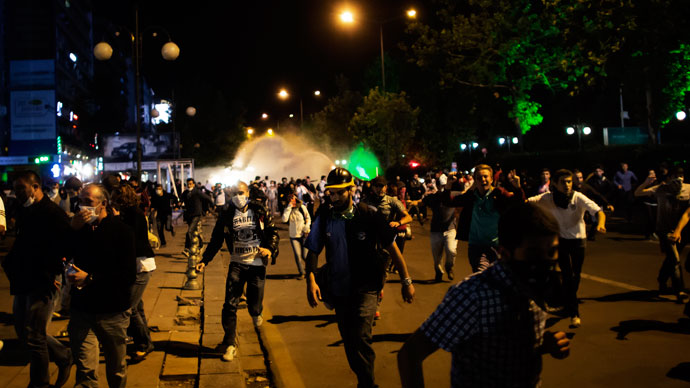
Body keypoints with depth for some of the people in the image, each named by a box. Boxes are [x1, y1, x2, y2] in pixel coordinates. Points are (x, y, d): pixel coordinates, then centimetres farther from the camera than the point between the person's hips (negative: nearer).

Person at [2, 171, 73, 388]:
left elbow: (66, 246, -19)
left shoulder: (53, 213, -15)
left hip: (43, 284, -9)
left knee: (33, 337, -2)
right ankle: (64, 357, 32)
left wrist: (50, 274, -17)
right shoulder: (23, 212, 12)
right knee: (23, 332, 15)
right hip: (24, 281, 9)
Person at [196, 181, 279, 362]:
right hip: (237, 263, 1)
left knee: (254, 304, 4)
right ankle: (230, 344, 3)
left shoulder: (260, 211, -2)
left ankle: (255, 313, 44)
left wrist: (270, 249, -17)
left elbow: (273, 232, 2)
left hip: (257, 264, -1)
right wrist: (205, 260, 1)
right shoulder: (226, 215, 2)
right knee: (230, 304, -7)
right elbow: (216, 240, 8)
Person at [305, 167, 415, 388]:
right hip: (339, 290, 4)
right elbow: (313, 251, 1)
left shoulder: (368, 214, -11)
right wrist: (311, 280, -15)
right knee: (349, 342, 15)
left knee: (361, 337, -21)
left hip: (366, 288, -3)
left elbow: (392, 247, -4)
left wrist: (406, 280, -4)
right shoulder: (324, 217, -5)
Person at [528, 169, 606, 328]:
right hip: (561, 240, 0)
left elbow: (599, 212, -28)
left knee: (575, 276, 8)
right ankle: (574, 314, -1)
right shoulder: (548, 199, -13)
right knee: (568, 276, -9)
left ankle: (567, 303, 34)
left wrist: (600, 224, -48)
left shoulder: (579, 198, -18)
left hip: (578, 239, 0)